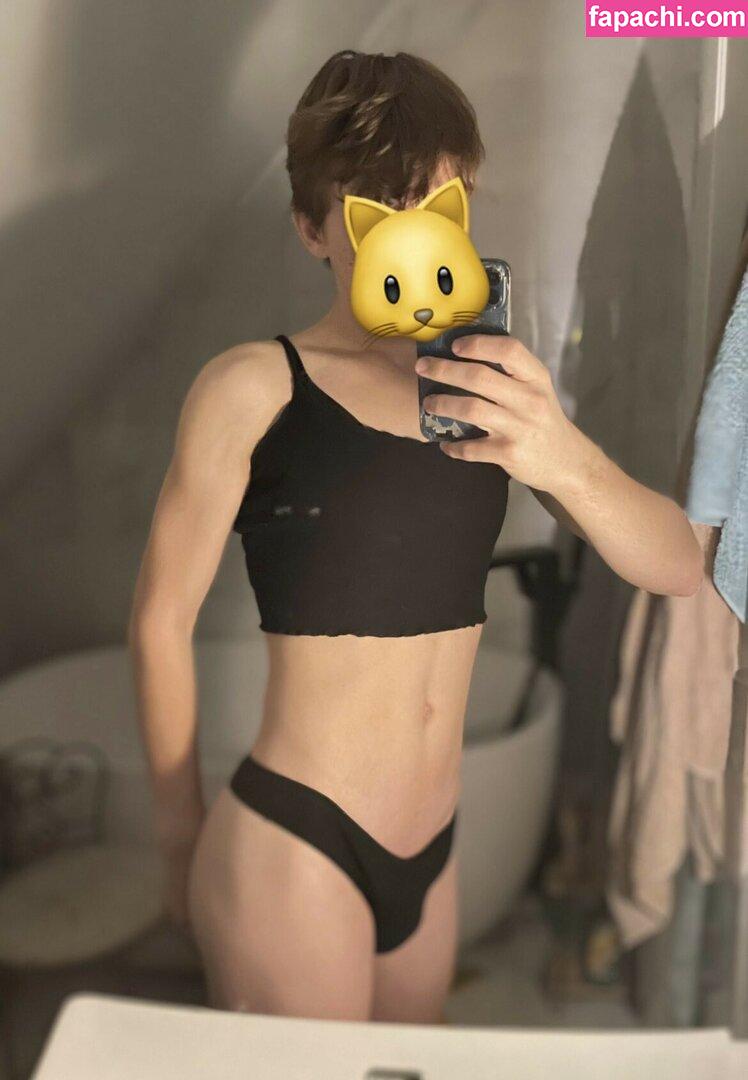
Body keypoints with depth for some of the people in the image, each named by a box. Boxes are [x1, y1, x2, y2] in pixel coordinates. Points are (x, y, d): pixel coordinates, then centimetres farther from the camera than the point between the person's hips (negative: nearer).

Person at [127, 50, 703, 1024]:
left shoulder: (489, 389, 4)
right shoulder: (257, 385, -11)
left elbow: (677, 567, -4)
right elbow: (162, 618, -6)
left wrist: (566, 460, -25)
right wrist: (181, 830, 5)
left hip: (430, 853, 6)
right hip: (288, 853, -5)